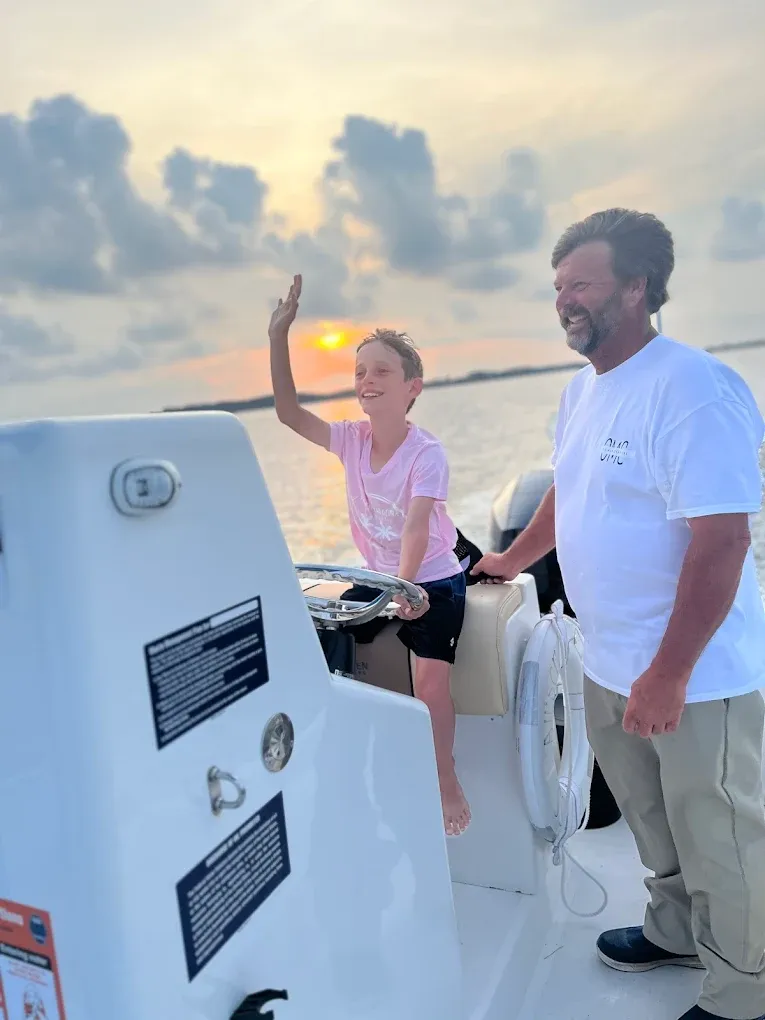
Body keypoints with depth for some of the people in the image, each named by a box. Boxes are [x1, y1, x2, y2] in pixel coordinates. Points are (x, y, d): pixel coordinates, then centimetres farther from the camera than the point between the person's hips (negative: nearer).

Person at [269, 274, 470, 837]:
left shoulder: (427, 453, -21)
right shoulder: (351, 440, -6)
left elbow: (416, 526, -31)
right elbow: (289, 412, -12)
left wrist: (405, 587, -47)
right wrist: (279, 337, -17)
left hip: (433, 580, -5)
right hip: (378, 577, 6)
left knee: (430, 678, -16)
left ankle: (446, 777, 11)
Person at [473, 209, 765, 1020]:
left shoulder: (691, 388, -20)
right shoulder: (582, 389, 7)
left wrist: (670, 673, -24)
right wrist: (513, 561, 30)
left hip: (697, 676, -7)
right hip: (609, 664, 8)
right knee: (654, 823, 25)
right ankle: (676, 930, 48)